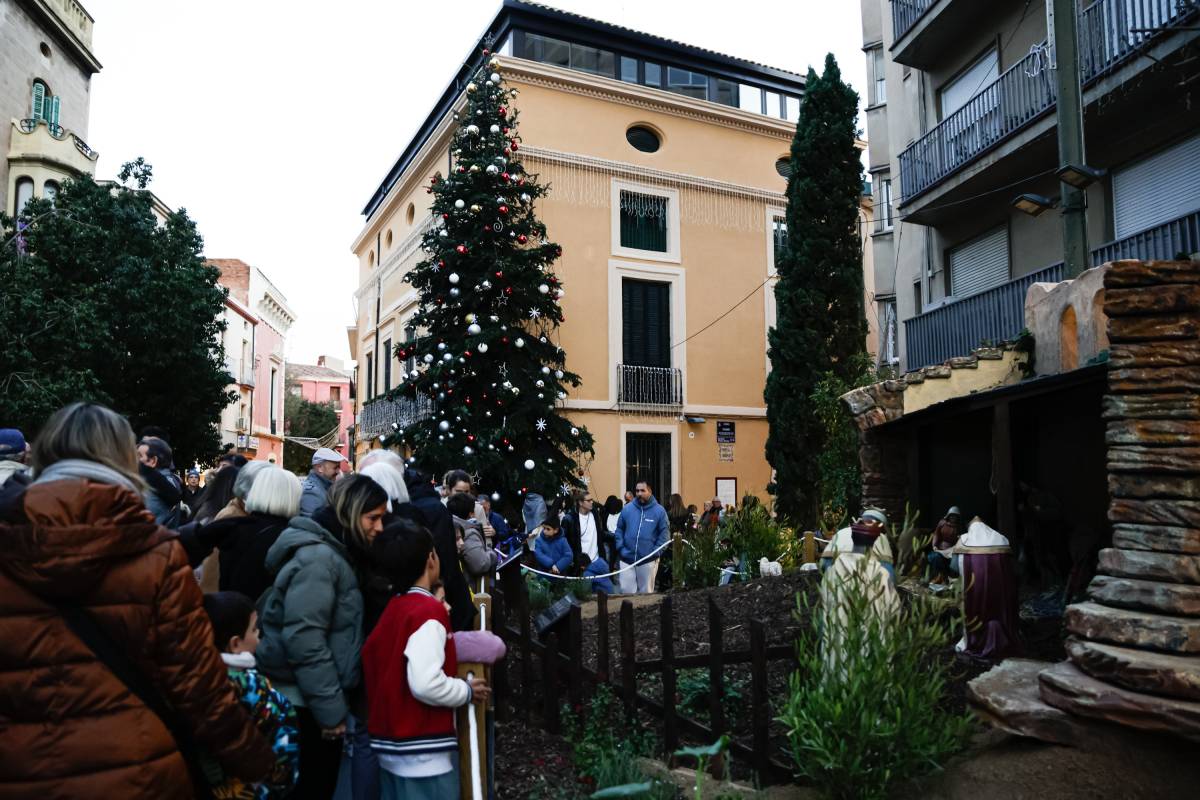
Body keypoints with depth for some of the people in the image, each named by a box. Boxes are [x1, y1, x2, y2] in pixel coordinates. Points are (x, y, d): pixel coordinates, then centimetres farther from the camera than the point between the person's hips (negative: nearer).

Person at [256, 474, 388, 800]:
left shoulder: (335, 553, 11)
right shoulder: (318, 557, -19)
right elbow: (304, 639, -25)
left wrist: (335, 702, 14)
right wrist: (331, 709, -20)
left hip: (314, 698, 9)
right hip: (305, 701, -9)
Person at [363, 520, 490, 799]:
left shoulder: (393, 608, 9)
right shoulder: (429, 610, -17)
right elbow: (425, 684, -27)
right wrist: (468, 691, -11)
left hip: (392, 745, 8)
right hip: (422, 752, -8)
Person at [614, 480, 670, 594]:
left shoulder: (659, 511, -3)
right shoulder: (627, 509, 2)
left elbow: (663, 533, -2)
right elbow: (619, 529, 8)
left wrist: (656, 552, -10)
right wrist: (621, 548, -3)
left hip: (648, 560, -1)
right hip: (627, 559, 1)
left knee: (646, 592, 11)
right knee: (627, 591, 2)